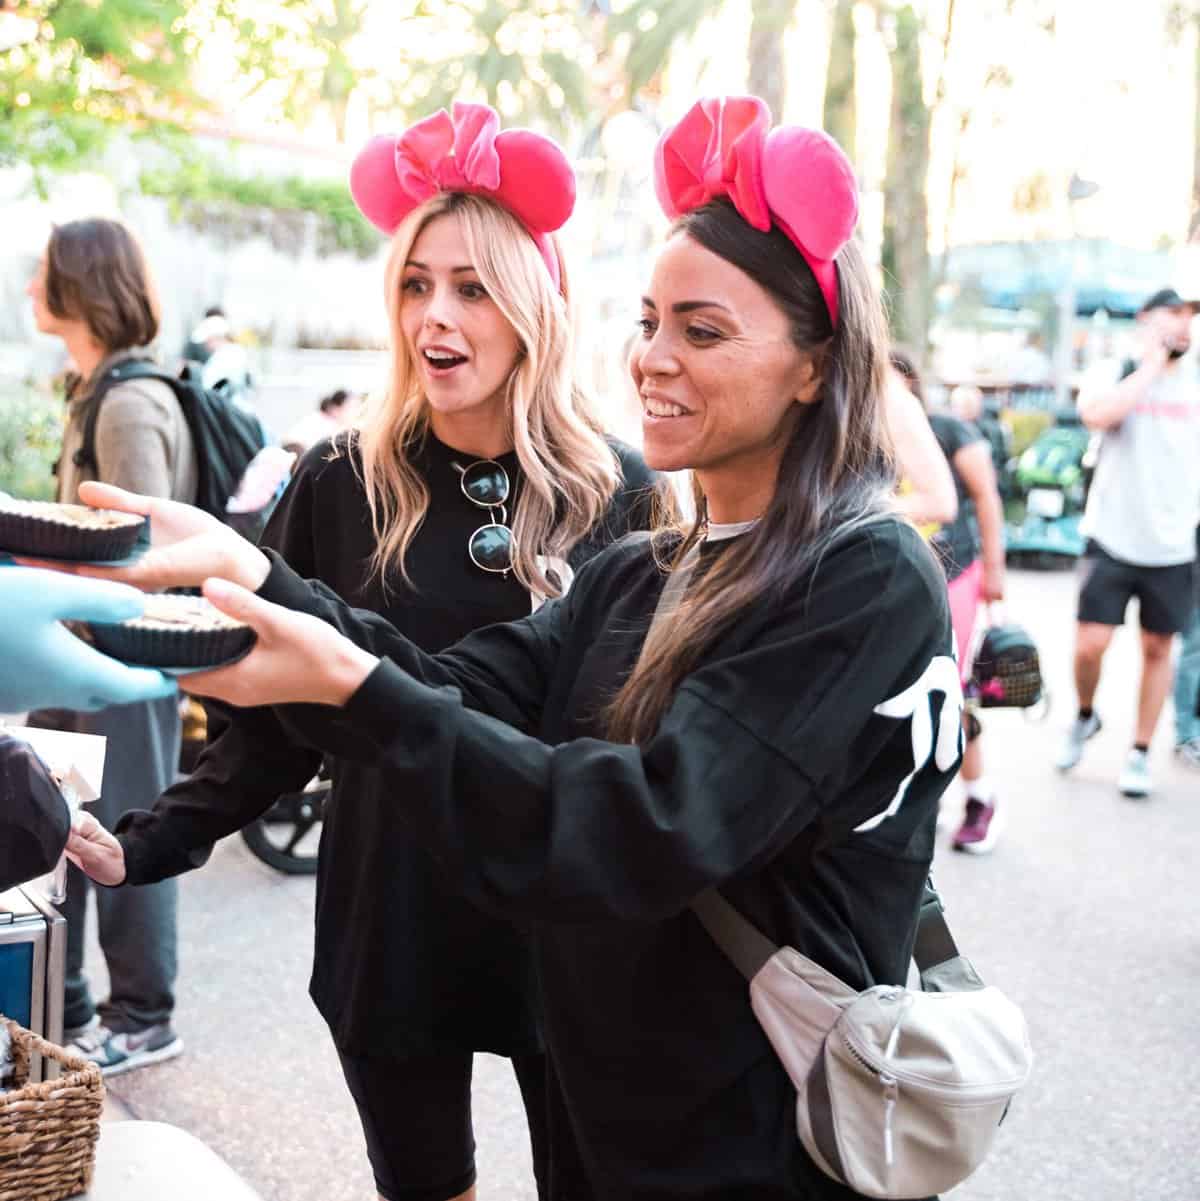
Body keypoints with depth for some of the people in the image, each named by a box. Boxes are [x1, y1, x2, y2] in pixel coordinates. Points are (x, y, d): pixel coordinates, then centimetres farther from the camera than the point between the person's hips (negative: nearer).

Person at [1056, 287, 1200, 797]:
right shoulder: (1115, 373, -3)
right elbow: (1096, 414, -25)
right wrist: (1152, 365, -17)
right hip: (1112, 540, -2)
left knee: (1157, 649, 7)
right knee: (1089, 645, -6)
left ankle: (1139, 753, 19)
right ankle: (1085, 716, 24)